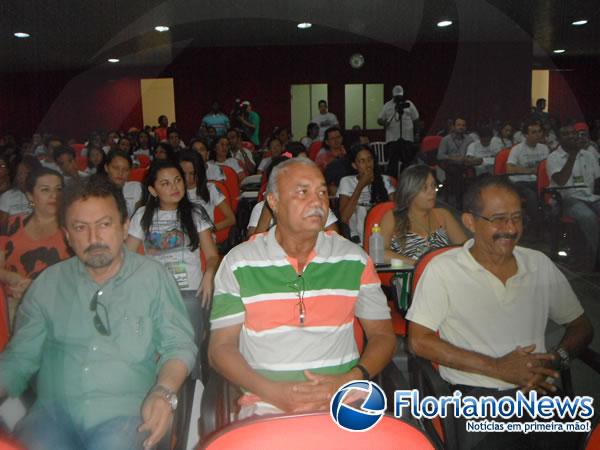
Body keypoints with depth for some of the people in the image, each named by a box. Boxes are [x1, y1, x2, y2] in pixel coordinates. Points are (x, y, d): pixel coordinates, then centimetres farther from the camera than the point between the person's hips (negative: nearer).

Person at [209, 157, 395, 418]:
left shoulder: (354, 259, 5)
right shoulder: (238, 263, 1)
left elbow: (382, 335, 9)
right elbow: (221, 346, 2)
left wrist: (350, 380, -9)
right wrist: (272, 391, -12)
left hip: (343, 398, 2)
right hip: (267, 404, -1)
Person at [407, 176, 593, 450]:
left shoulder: (541, 265, 12)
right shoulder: (442, 270, -2)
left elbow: (581, 327, 19)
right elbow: (419, 341, -6)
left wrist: (555, 360, -3)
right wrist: (497, 367, -9)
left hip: (540, 390, 4)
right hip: (476, 396, -4)